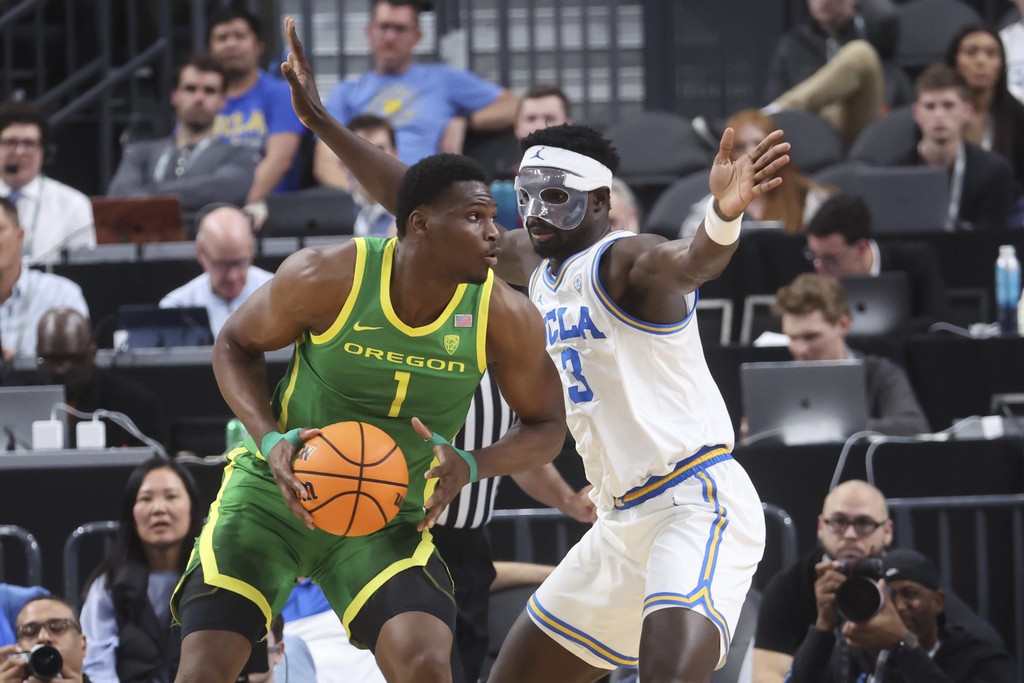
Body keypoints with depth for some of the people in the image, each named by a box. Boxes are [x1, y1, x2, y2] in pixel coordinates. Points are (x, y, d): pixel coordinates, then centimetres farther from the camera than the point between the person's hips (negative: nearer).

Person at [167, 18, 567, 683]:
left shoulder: (506, 317, -15)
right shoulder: (327, 278, -20)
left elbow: (546, 425, -1)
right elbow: (236, 345, -3)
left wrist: (471, 466, -22)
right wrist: (271, 441, -20)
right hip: (274, 488, -1)